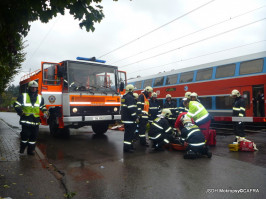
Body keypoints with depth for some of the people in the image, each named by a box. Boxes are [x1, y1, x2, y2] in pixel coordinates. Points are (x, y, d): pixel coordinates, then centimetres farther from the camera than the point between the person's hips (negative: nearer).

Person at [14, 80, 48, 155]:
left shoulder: (40, 97, 13)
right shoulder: (23, 96, 3)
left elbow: (43, 107, 22)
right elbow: (16, 105, 3)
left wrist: (45, 112, 3)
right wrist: (20, 111, -14)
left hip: (36, 120, 3)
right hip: (26, 119, -3)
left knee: (34, 136, 5)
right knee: (25, 135, -2)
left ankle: (31, 150, 17)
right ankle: (22, 148, 21)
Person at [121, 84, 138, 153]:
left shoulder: (123, 97, 16)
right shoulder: (130, 97, -16)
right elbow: (131, 109, -23)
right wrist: (136, 117, -16)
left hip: (125, 118, 10)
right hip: (129, 119, -10)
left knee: (128, 132, 17)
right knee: (129, 133, -5)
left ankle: (129, 145, 27)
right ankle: (127, 148, -2)